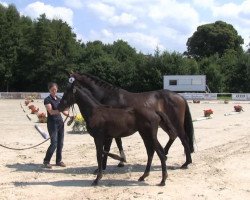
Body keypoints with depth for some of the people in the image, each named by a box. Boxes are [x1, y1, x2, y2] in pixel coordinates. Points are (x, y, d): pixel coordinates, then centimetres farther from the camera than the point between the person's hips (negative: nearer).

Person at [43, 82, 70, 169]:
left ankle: (59, 161, 19)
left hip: (60, 122, 7)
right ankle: (46, 161, 3)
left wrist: (69, 115, -5)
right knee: (54, 143, -11)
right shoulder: (47, 100, -8)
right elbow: (51, 111, -20)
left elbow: (63, 111, 13)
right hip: (52, 123, -7)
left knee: (60, 143, 9)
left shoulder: (59, 99, 12)